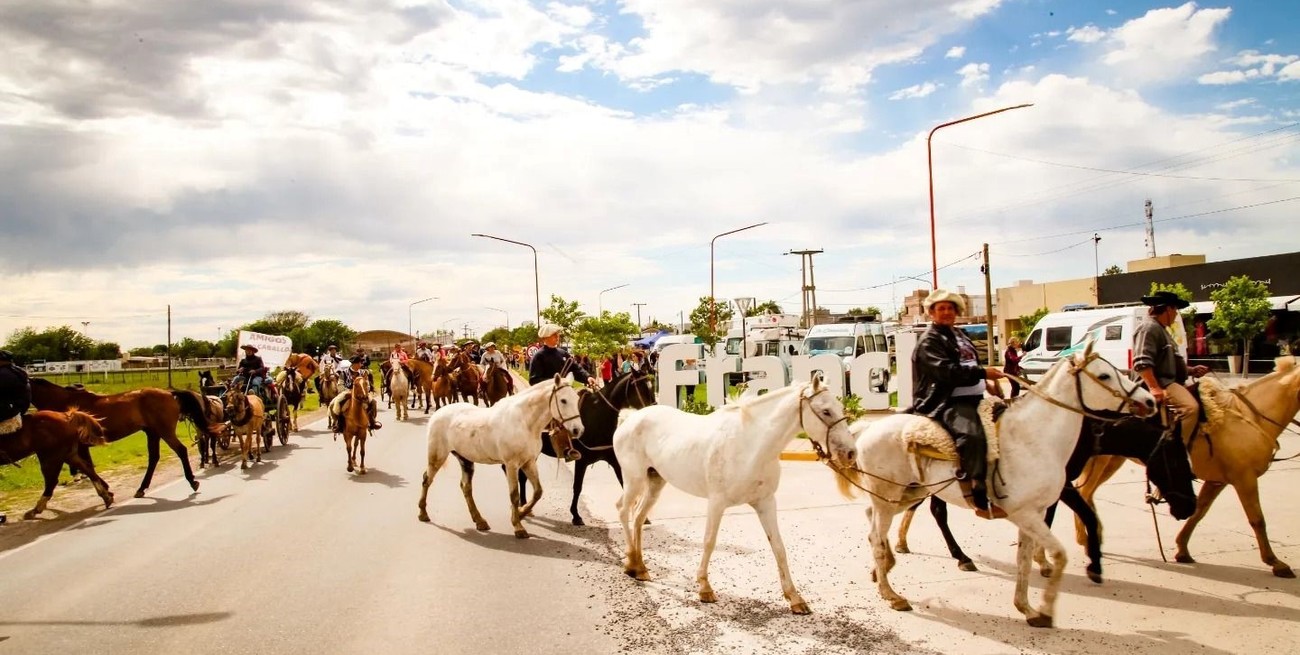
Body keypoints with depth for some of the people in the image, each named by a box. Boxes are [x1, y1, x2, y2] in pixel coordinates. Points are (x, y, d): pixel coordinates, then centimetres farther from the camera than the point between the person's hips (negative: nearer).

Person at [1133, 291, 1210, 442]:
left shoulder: (1161, 329, 23)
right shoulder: (1149, 328, -12)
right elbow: (1142, 362, -25)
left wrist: (1191, 370, 21)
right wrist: (1154, 388, -33)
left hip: (1169, 382, 12)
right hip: (1160, 383, -12)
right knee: (1190, 407, -29)